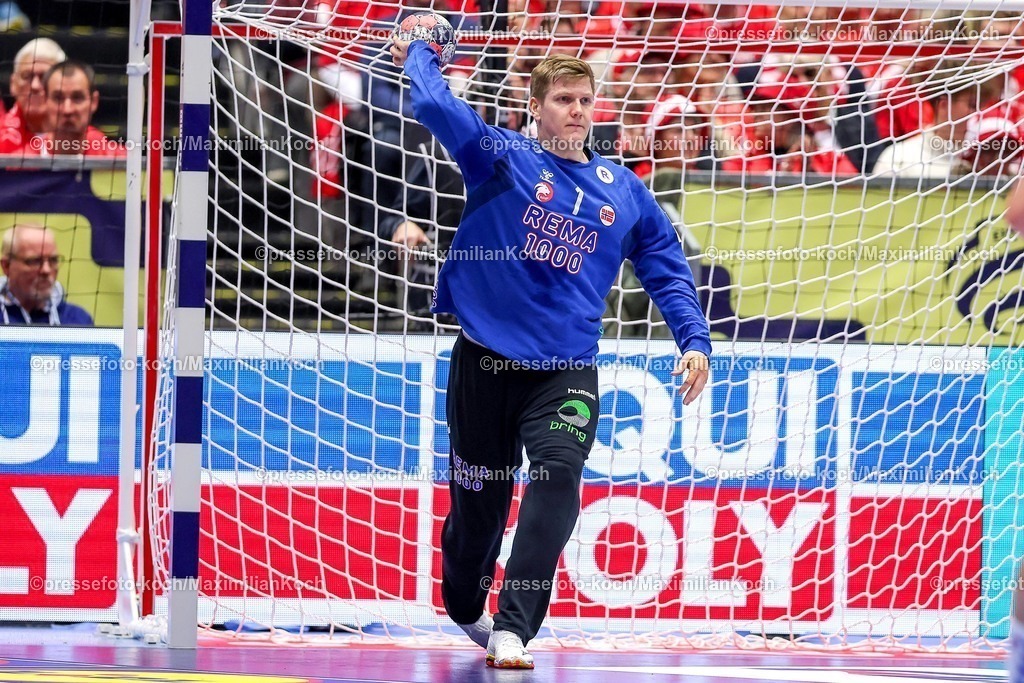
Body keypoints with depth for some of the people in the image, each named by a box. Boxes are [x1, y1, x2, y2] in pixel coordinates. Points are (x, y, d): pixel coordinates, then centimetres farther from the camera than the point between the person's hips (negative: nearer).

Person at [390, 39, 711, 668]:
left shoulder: (625, 193, 10)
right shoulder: (502, 158, 0)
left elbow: (668, 271, 15)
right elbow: (437, 107, -12)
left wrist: (695, 341, 4)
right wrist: (420, 55, 4)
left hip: (565, 373, 1)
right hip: (485, 362, -1)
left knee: (557, 477, -23)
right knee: (480, 497, 7)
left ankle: (513, 630, -26)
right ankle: (465, 609, 38)